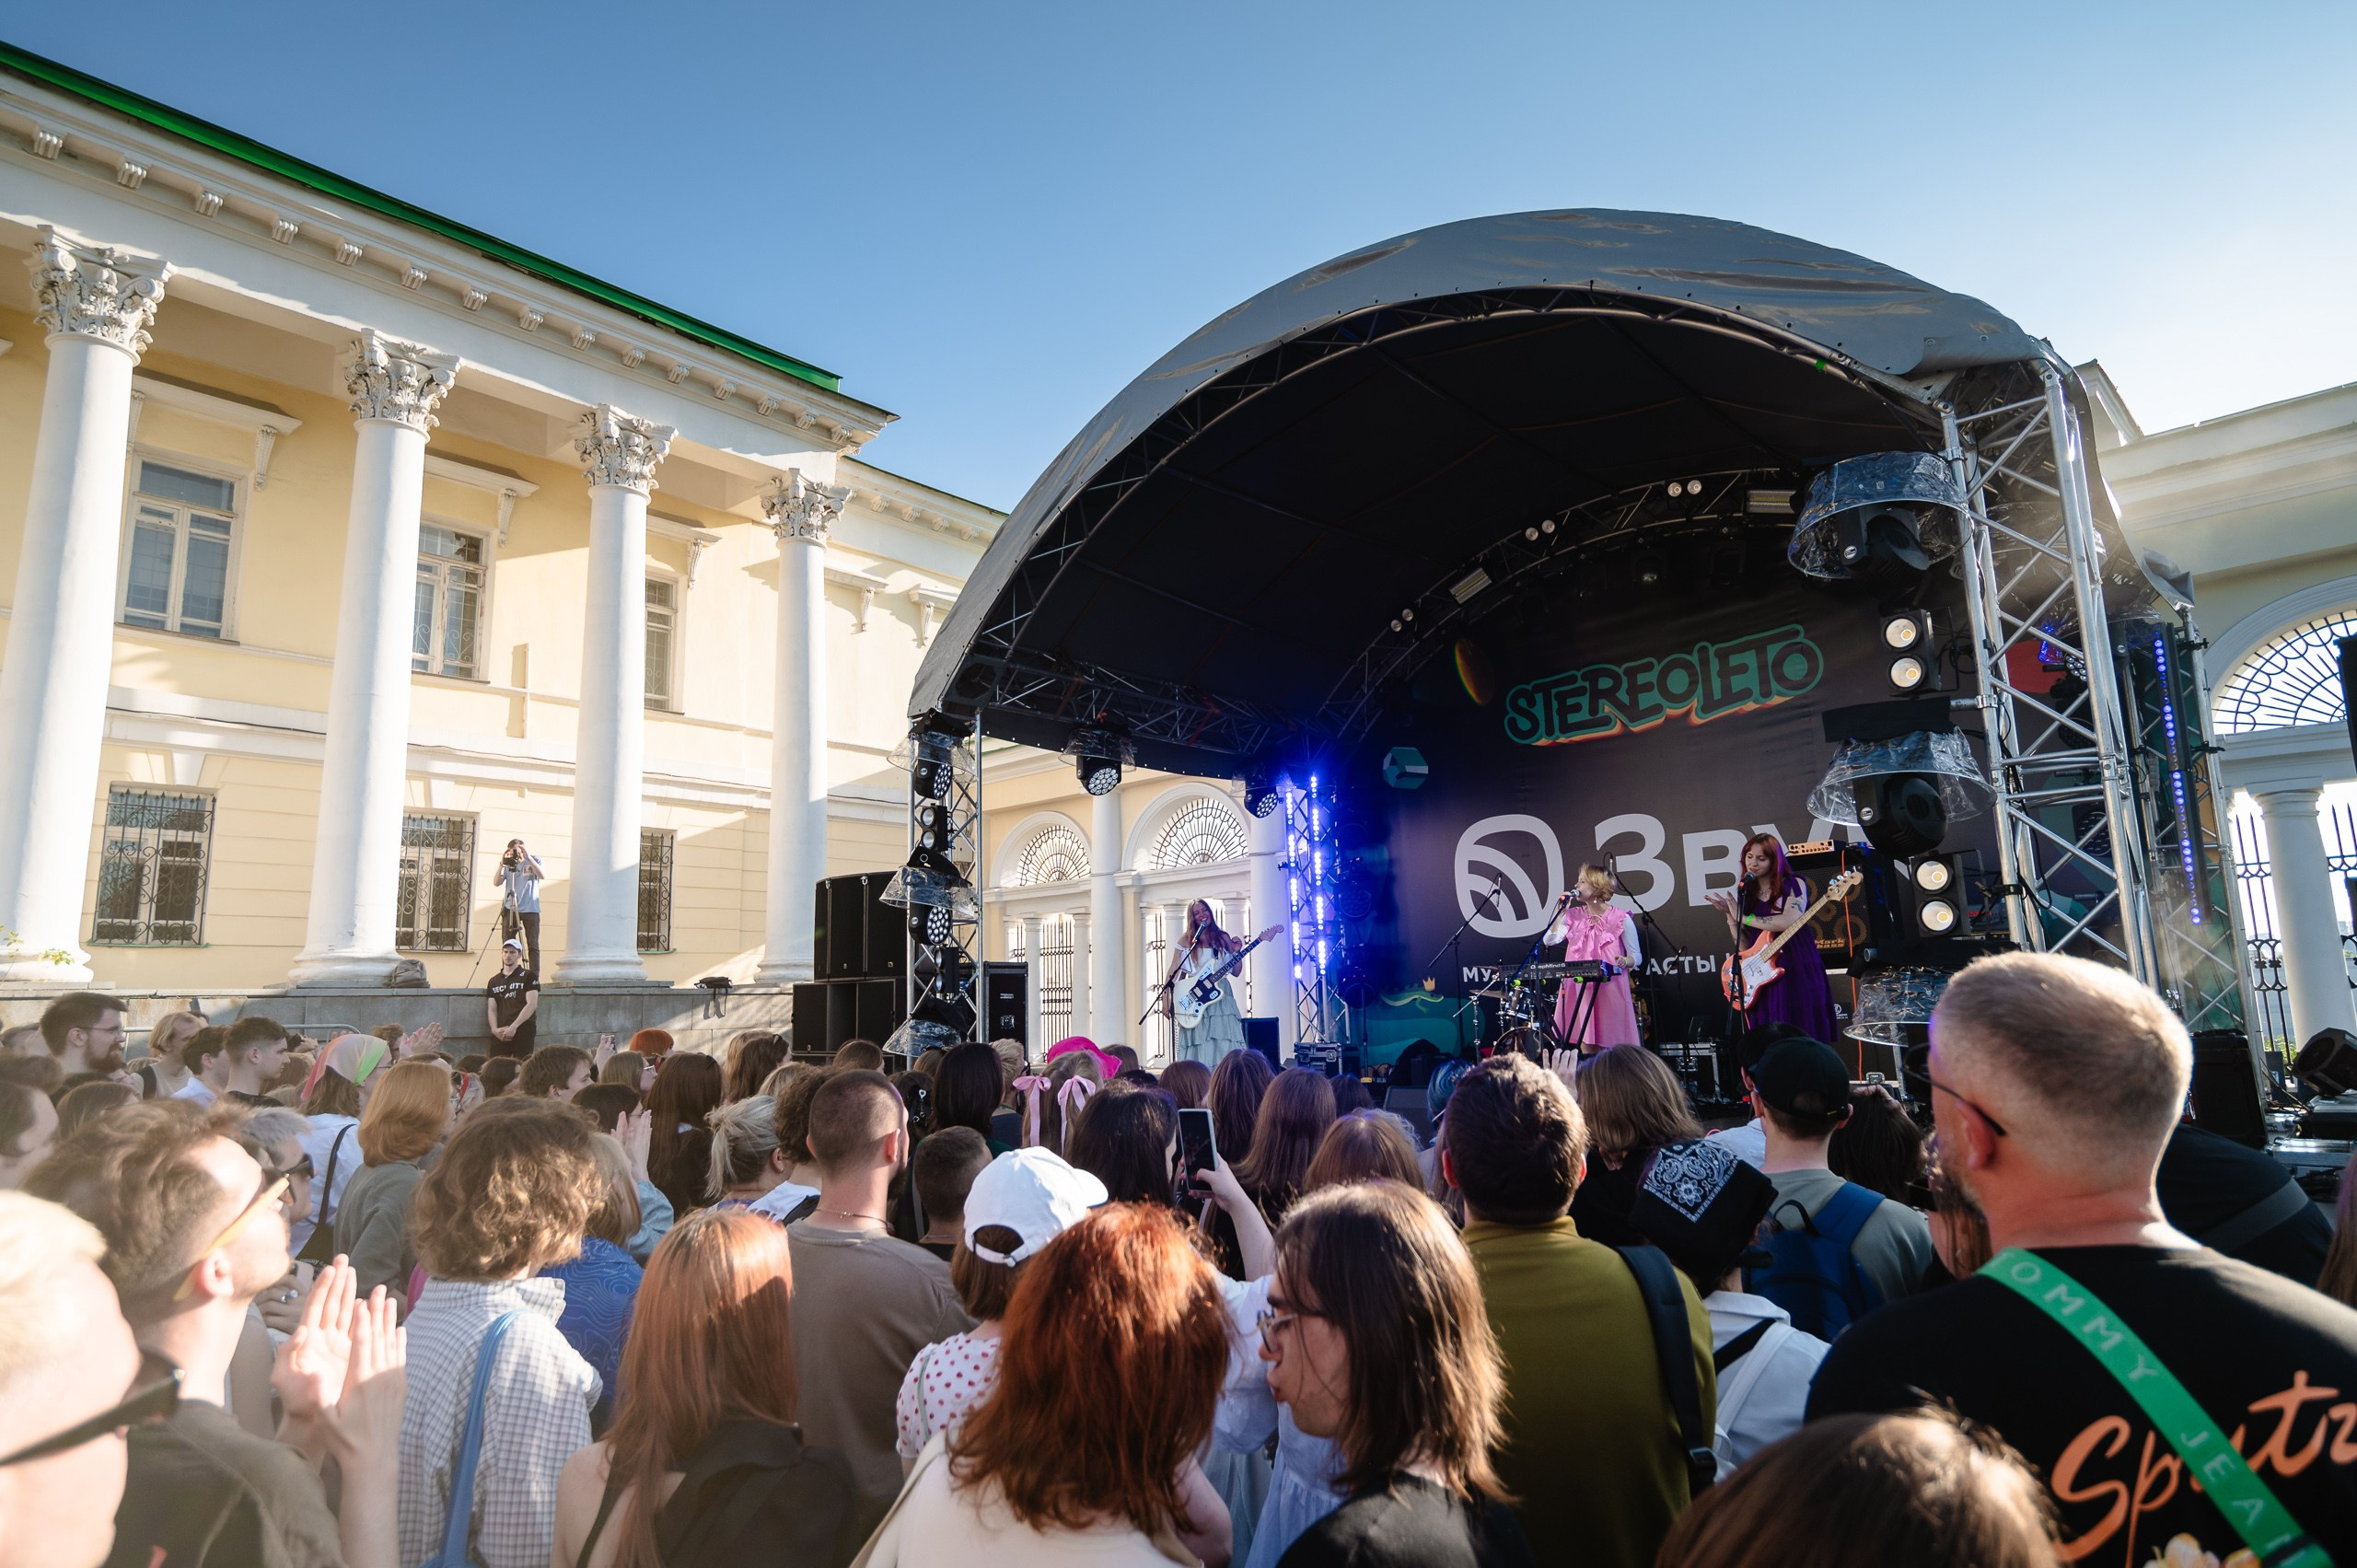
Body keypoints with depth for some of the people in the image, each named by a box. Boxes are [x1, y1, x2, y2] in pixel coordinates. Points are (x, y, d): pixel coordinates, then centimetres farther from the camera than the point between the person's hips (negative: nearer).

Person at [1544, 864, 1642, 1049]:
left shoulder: (1621, 919, -2)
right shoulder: (1573, 916, 11)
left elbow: (1637, 956, 1)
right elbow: (1549, 940, -1)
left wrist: (1625, 962, -20)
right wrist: (1561, 911, -1)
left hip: (1610, 991, -4)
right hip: (1579, 990, 4)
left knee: (1612, 1051, -3)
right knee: (1586, 1044, 3)